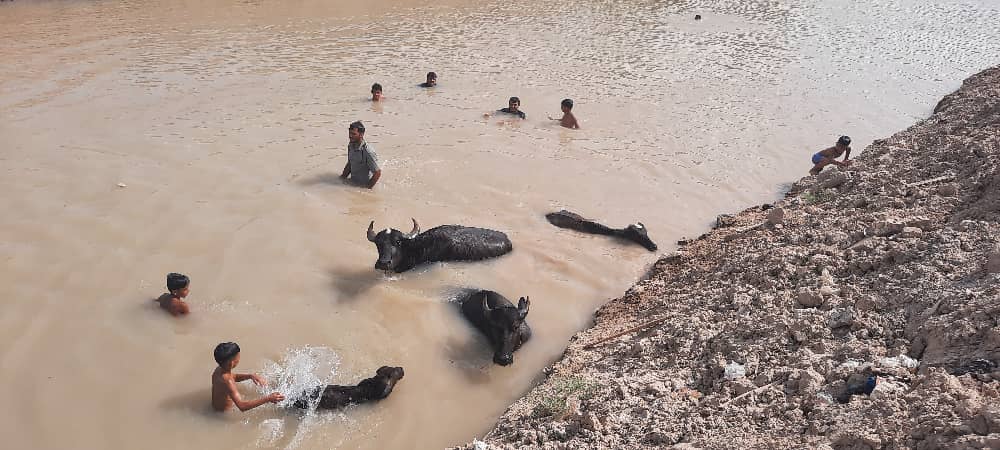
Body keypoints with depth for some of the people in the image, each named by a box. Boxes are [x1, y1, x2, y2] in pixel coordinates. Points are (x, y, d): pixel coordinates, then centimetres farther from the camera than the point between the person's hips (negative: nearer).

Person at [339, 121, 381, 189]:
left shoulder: (368, 152, -24)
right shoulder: (350, 146, 1)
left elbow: (377, 172, -20)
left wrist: (368, 188, -16)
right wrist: (343, 177, 11)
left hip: (363, 186, -7)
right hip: (352, 183, 7)